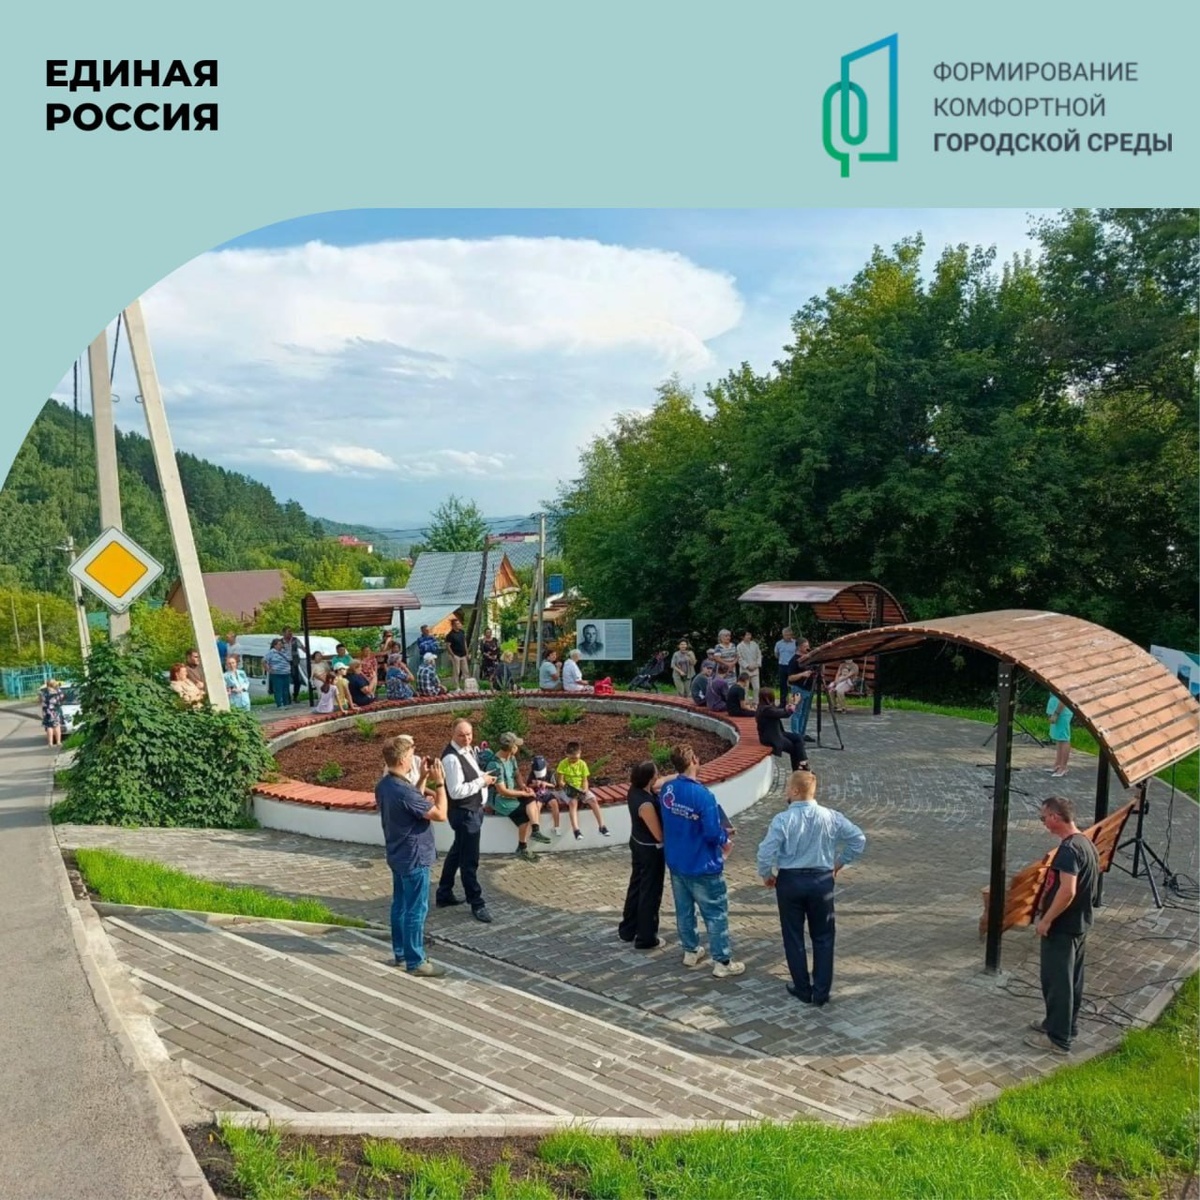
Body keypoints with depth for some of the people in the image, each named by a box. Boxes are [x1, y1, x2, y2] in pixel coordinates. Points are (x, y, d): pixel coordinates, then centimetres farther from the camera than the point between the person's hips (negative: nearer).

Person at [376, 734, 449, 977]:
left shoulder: (384, 786, 1)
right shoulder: (403, 791, -29)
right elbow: (440, 814, -24)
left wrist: (423, 779, 8)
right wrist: (439, 783, -18)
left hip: (398, 856, 10)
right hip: (414, 858, -10)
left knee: (400, 905, 19)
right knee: (416, 910, 1)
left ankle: (401, 952, 31)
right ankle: (415, 961, 11)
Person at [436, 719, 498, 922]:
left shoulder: (469, 749, 5)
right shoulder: (451, 758, -25)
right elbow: (456, 791, -28)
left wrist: (484, 777, 1)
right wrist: (481, 781, -21)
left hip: (474, 809, 10)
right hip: (464, 813, -10)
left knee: (457, 853, 22)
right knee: (469, 860, 3)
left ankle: (444, 894, 36)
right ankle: (477, 903, 15)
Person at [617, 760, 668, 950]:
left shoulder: (635, 790, -8)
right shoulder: (646, 804, -33)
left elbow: (658, 784, 8)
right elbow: (659, 835, -25)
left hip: (637, 843, 9)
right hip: (651, 850, -9)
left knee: (636, 885, 22)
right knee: (650, 892, 7)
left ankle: (627, 930, 36)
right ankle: (646, 939, 20)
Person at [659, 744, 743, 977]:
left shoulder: (666, 790, -6)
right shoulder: (702, 795, -27)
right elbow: (712, 833, -27)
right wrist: (725, 838, -3)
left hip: (675, 862, 7)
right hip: (702, 866, -7)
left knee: (684, 909, 21)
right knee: (716, 914, 8)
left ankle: (691, 951, 36)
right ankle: (722, 963, 16)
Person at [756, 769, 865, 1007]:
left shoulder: (783, 819, -17)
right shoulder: (831, 817, -7)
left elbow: (765, 853, -20)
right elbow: (858, 839, -2)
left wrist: (766, 876, -1)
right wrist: (839, 863, 9)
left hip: (790, 881, -2)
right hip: (822, 880, 2)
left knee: (794, 937, 15)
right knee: (823, 938, 16)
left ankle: (803, 989, 25)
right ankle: (821, 993, 20)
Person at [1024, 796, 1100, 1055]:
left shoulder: (1068, 849, -24)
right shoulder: (1086, 843, 7)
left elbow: (1067, 891, -30)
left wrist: (1045, 920, -21)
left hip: (1062, 927, -10)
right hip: (1079, 924, 10)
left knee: (1056, 981, 1)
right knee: (1071, 979, 20)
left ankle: (1058, 1038, 10)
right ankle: (1067, 1026, 33)